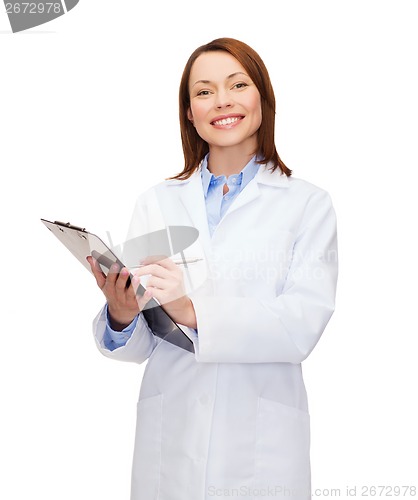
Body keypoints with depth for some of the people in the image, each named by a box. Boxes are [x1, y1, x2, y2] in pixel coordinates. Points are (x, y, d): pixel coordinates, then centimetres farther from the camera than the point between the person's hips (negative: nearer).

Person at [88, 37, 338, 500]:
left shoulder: (308, 204, -1)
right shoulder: (156, 204, 4)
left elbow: (303, 324, -13)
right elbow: (141, 345, 2)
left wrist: (196, 312, -25)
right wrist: (121, 317, -20)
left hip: (261, 445, -1)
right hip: (170, 441, 2)